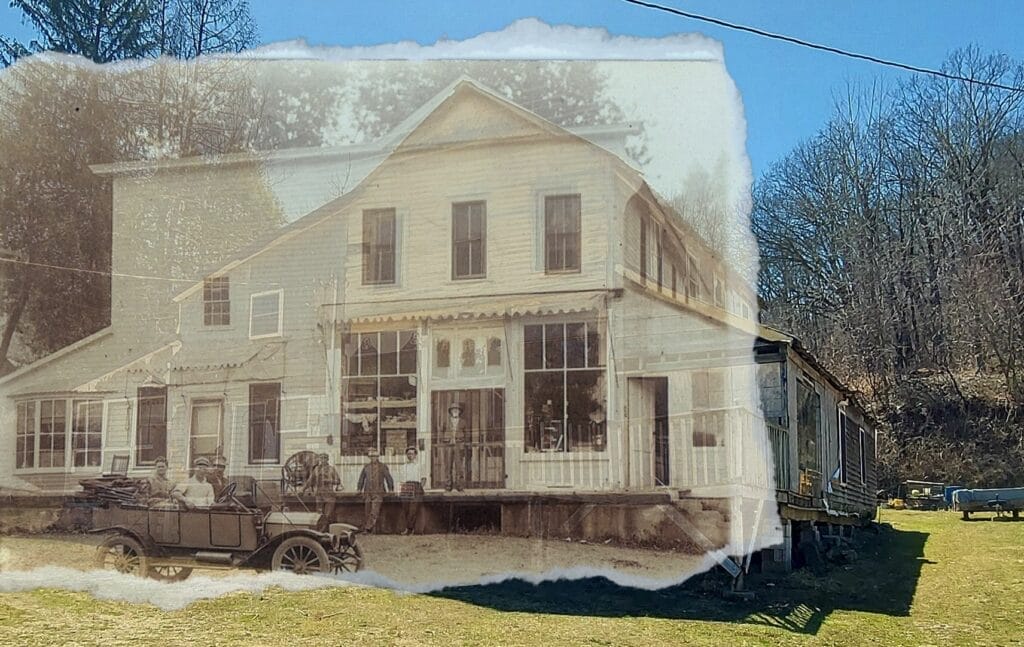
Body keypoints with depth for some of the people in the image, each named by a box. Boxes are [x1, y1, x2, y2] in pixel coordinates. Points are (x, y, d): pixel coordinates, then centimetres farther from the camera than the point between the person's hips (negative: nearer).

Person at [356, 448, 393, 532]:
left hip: (378, 493, -3)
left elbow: (389, 479, 10)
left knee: (374, 510, -15)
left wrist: (391, 490, 9)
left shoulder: (383, 467, 5)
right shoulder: (366, 467, 11)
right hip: (368, 492, 3)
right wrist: (359, 489, 17)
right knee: (367, 512, 2)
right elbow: (361, 479, 19)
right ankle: (365, 529, 7)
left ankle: (368, 528, -20)